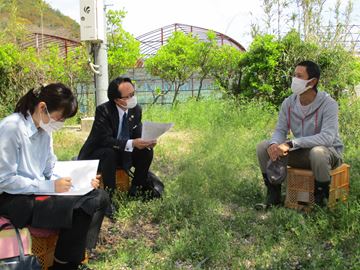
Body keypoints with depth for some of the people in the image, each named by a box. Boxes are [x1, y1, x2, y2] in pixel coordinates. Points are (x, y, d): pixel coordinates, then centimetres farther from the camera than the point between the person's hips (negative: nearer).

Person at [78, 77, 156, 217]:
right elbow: (105, 139, -31)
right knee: (109, 153, -37)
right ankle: (107, 197, -26)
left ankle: (135, 191, -1)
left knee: (147, 151, -15)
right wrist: (131, 143, -43)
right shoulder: (103, 110, -25)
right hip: (97, 155, -5)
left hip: (123, 153, 6)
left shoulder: (136, 109, -7)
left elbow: (137, 135, -2)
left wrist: (146, 140, -26)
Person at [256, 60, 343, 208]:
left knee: (318, 153, -40)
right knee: (263, 147, -12)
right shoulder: (288, 103, -5)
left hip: (329, 152, -5)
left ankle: (322, 199, -13)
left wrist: (290, 144, -39)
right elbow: (280, 130, -1)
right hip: (301, 153, 5)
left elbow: (327, 137, -32)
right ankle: (273, 194, 1)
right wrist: (273, 144, -28)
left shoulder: (328, 104, -21)